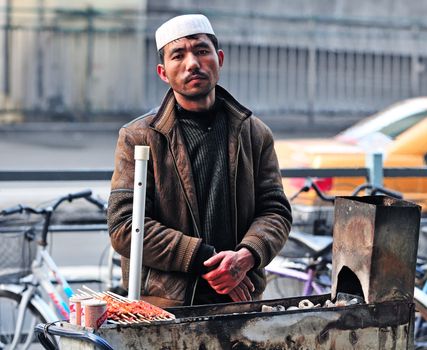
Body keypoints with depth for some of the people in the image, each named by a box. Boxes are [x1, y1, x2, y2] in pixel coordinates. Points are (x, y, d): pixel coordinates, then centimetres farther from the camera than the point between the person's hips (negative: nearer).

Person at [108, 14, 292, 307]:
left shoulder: (255, 134, 14)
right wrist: (203, 260, -12)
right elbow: (124, 226, -4)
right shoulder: (138, 137, 4)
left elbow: (276, 211, 10)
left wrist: (246, 256, -11)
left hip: (240, 299, 2)